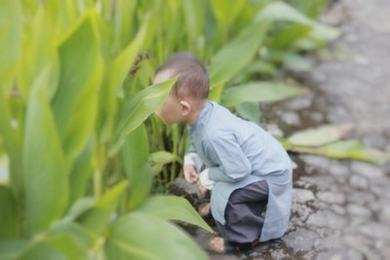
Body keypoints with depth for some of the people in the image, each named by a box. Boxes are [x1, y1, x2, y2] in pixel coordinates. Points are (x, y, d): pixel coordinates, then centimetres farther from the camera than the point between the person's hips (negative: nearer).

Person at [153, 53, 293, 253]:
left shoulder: (215, 134, -38)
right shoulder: (203, 112, -10)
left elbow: (238, 172, -31)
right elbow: (198, 145, 10)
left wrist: (208, 176, -17)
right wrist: (191, 159, -8)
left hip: (270, 174, -9)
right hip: (263, 160, 9)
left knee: (226, 195, -24)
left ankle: (243, 237, 0)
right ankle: (219, 206, 32)